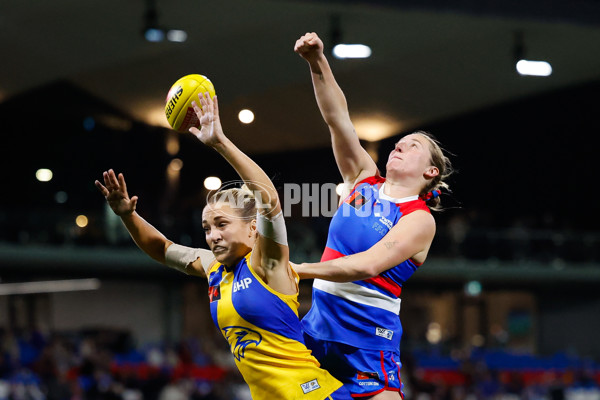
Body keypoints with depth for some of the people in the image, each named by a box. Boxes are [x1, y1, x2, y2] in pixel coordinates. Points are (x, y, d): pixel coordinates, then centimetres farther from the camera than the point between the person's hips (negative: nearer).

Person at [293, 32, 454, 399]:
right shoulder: (366, 180, 12)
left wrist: (298, 270, -18)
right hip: (320, 324, 6)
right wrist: (318, 63, -7)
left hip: (368, 333, -6)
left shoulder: (420, 219, -6)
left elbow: (368, 265, -18)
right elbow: (337, 118, 5)